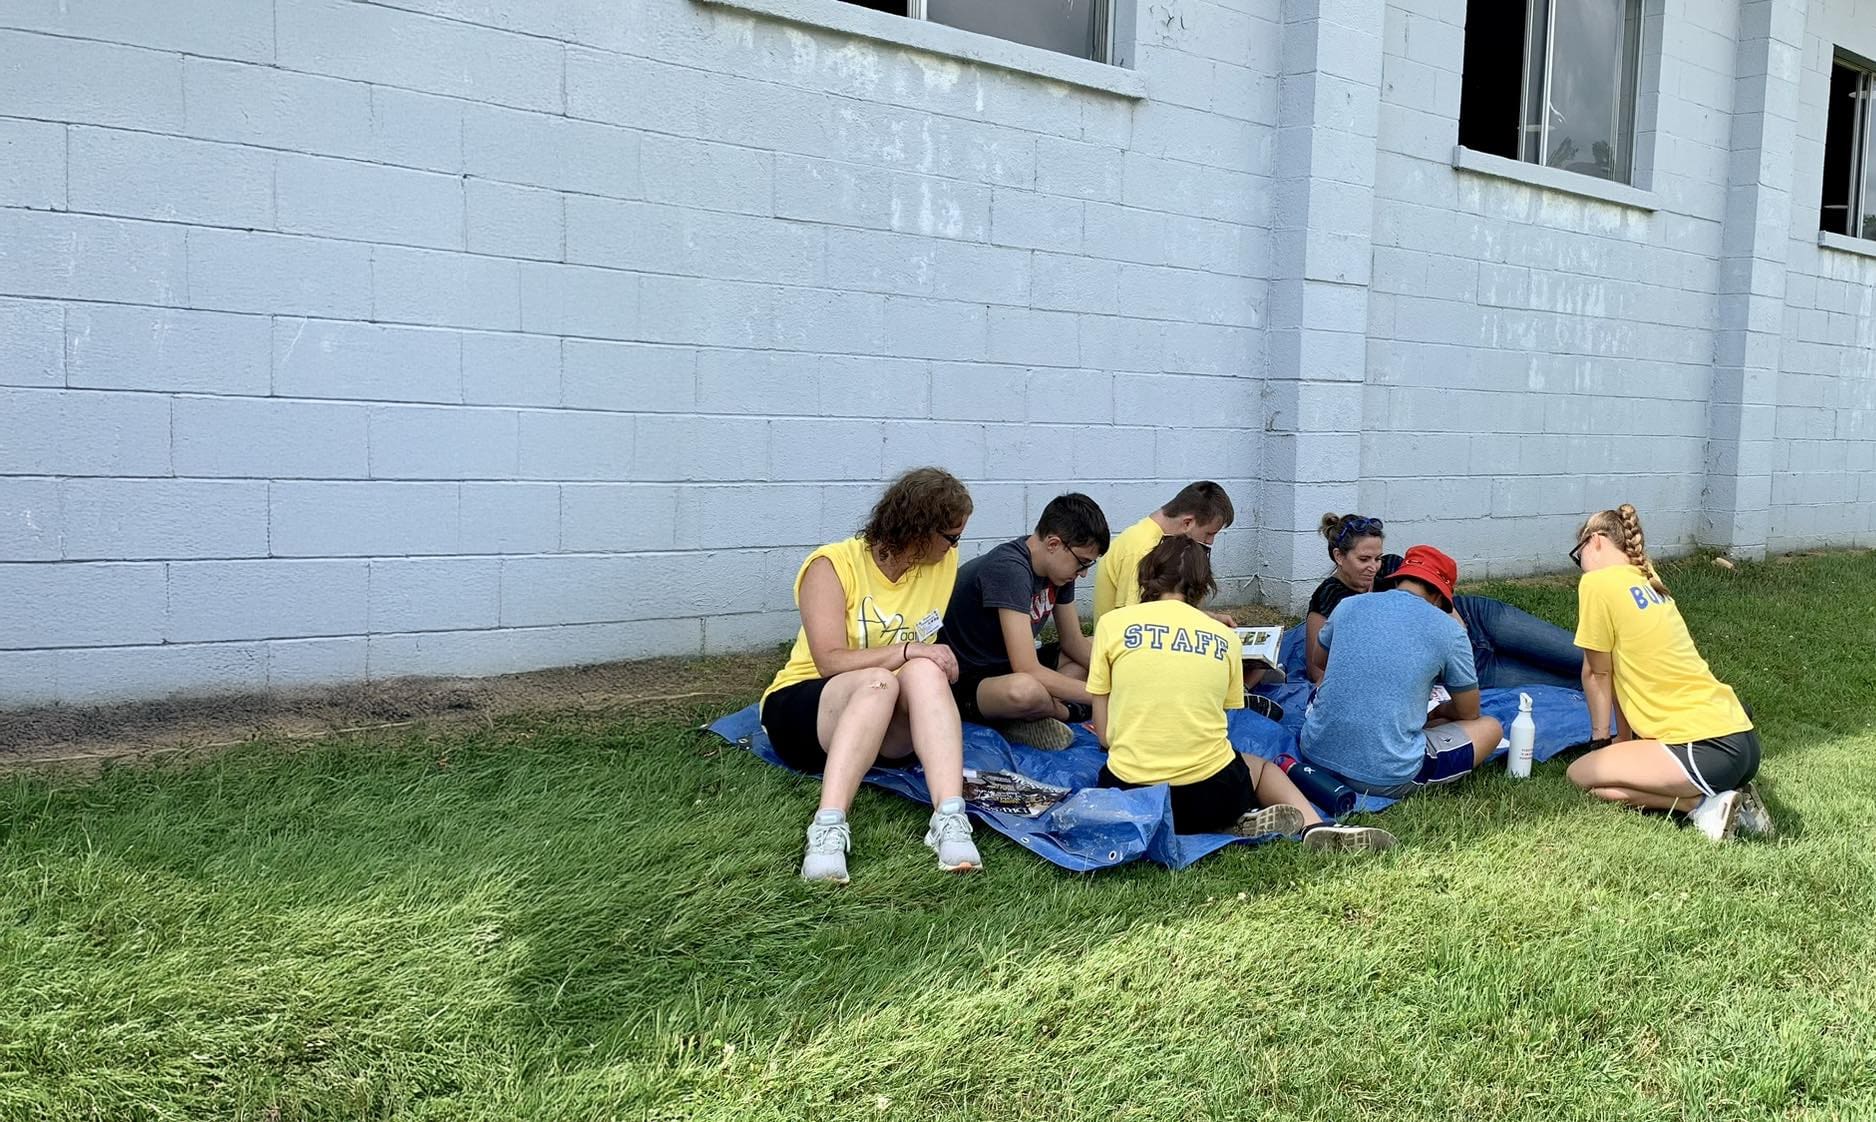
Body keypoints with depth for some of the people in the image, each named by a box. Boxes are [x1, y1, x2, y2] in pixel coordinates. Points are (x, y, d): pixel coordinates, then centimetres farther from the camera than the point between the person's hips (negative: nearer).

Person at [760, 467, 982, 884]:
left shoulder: (944, 563, 5)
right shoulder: (833, 564, -10)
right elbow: (830, 662, -21)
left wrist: (934, 664, 1)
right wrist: (906, 650, -30)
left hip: (890, 731, 4)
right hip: (803, 706, -3)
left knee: (925, 672, -31)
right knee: (878, 681, -37)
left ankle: (950, 818, -48)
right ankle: (829, 828, -50)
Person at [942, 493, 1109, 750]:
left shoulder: (1059, 565, 1)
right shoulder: (1009, 569, -27)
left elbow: (1073, 642, 11)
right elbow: (1028, 671, -32)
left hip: (1007, 668, 10)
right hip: (964, 682, -10)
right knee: (1024, 690, -42)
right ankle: (1068, 711, -6)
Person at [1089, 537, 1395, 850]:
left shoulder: (1112, 623, 2)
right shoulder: (1224, 636, 8)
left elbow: (1104, 733, 3)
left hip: (1129, 796, -3)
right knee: (1260, 766, 36)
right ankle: (1316, 826, 7)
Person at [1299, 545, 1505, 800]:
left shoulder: (1348, 606, 5)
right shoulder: (1449, 630, -4)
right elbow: (1469, 713, 10)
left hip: (1315, 752, 4)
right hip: (1386, 777, -4)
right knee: (1490, 728, 16)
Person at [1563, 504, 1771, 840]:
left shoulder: (1597, 583, -8)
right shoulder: (1648, 582, 16)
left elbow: (1597, 674, 1)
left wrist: (1600, 740, 12)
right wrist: (1623, 741, 20)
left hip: (1708, 750, -9)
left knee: (1582, 773, 2)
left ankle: (1702, 804, -4)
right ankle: (1723, 794, 10)